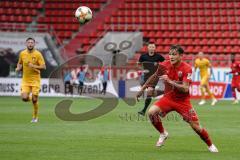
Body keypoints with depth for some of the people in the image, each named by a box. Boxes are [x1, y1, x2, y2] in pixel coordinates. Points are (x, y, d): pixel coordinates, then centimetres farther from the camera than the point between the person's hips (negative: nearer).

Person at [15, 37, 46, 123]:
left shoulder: (38, 54, -8)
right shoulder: (22, 53, 1)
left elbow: (43, 67, -10)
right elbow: (20, 63, 19)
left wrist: (34, 66, -24)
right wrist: (18, 68, -3)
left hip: (35, 80, -2)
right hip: (25, 80, 2)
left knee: (34, 100, -1)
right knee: (24, 98, -14)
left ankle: (35, 117, 20)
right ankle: (29, 97, 24)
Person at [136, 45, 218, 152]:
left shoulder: (187, 69, -20)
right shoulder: (164, 66, -9)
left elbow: (185, 89, -28)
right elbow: (154, 76, 11)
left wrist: (169, 81, -36)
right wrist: (142, 89, 14)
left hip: (183, 101, -3)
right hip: (168, 98, 3)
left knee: (196, 127, -5)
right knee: (151, 112, -22)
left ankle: (210, 145, 21)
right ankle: (163, 134, 3)